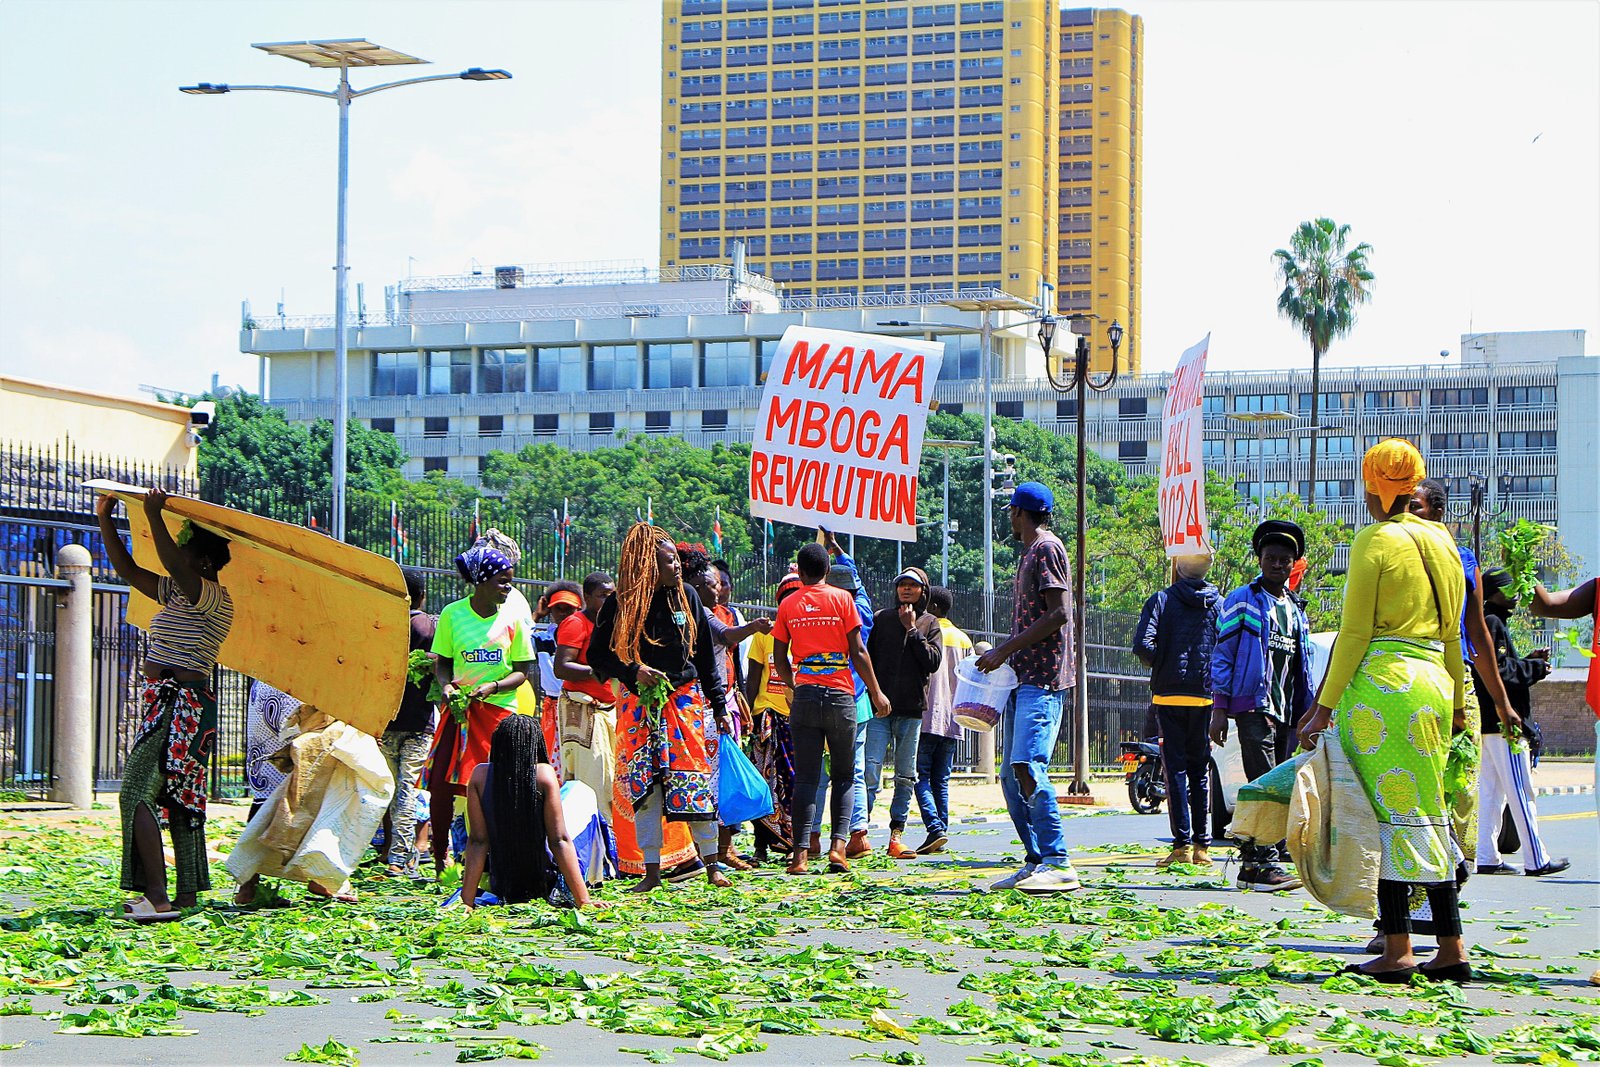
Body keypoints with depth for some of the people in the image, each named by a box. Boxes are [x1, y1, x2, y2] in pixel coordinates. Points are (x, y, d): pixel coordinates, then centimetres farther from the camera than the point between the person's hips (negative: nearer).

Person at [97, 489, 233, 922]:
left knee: (136, 793, -16)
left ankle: (157, 897, -21)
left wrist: (154, 515, -32)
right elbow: (128, 570, 21)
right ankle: (187, 896, 12)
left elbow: (174, 566, -30)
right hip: (164, 704, 10)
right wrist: (105, 520, 14)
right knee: (180, 798, 10)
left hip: (185, 706, -10)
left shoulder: (214, 599, -12)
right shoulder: (175, 594, 16)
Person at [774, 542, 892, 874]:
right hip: (840, 694, -2)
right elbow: (858, 652, -3)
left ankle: (801, 851, -6)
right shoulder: (841, 598, -1)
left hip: (804, 695, 2)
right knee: (844, 775, 8)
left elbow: (779, 659, 8)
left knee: (806, 777, 2)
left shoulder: (788, 605, 6)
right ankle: (839, 844, -9)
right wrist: (876, 692, 5)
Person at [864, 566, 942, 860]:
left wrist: (912, 630, -5)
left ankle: (896, 837, 9)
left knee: (905, 778, 5)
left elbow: (933, 661, -3)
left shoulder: (929, 623, 10)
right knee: (870, 772, -11)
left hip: (911, 709, 2)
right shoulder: (880, 619, 8)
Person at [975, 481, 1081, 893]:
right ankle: (1036, 861, 10)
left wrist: (1004, 650, -16)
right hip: (1023, 677, 10)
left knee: (1028, 766, -19)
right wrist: (1001, 653, 14)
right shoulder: (1029, 553, 22)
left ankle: (1058, 863, -19)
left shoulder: (1046, 549, -8)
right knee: (1011, 775, 7)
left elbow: (1058, 615, -17)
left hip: (1042, 678, -10)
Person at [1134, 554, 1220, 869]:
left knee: (1176, 769, -1)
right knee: (1201, 770, 10)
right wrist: (1214, 680, 12)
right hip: (1206, 697, 2)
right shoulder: (1220, 604, 6)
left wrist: (1161, 666, 6)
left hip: (1169, 695, -2)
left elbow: (1142, 644, -13)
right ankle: (1202, 846, 8)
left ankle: (1182, 846, -7)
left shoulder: (1161, 600, -2)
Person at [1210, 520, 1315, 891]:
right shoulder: (1242, 601, 2)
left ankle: (1252, 864, 10)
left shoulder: (1296, 610, 21)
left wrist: (1308, 714, 18)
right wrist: (1219, 708, -8)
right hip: (1254, 706, -7)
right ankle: (1263, 863, -17)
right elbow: (1222, 655, -1)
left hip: (1288, 712, 7)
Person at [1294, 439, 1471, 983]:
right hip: (1434, 679, 7)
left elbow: (1354, 633, -9)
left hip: (1381, 679, -7)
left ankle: (1397, 951, -8)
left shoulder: (1375, 540, -6)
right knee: (1426, 811, 11)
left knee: (1389, 812, -6)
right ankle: (1451, 949, 9)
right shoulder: (1441, 540, 14)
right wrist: (1457, 699, 26)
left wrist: (1325, 706, -6)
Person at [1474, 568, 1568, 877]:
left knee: (1491, 791, 10)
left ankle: (1487, 858, 10)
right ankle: (1536, 860, -6)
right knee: (1522, 792, -7)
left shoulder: (1493, 623, 20)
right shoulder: (1492, 623, -13)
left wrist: (1529, 661, 11)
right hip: (1503, 721, -11)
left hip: (1489, 722, 11)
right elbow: (1497, 669, -21)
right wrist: (1536, 668, -10)